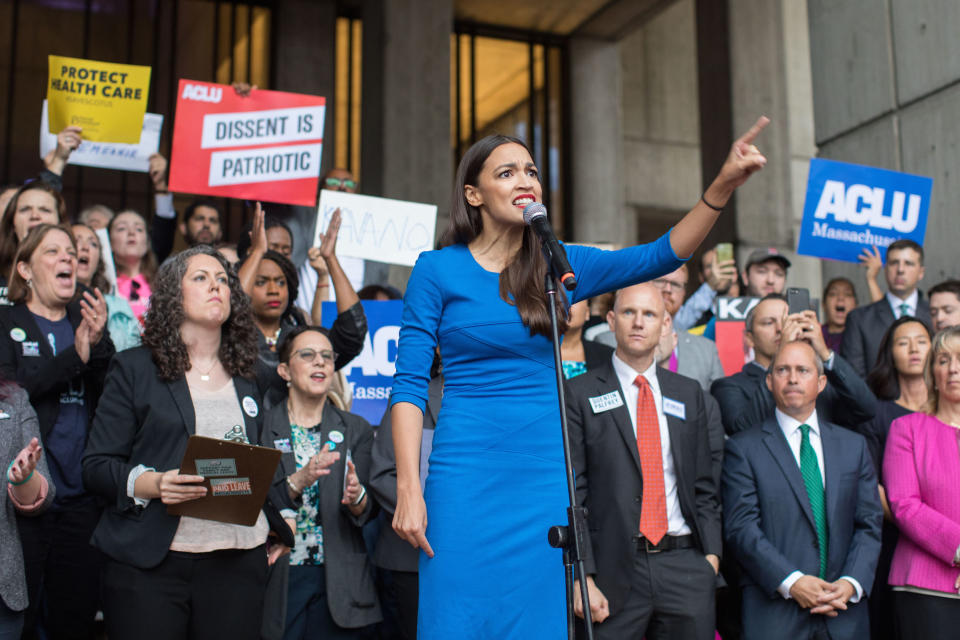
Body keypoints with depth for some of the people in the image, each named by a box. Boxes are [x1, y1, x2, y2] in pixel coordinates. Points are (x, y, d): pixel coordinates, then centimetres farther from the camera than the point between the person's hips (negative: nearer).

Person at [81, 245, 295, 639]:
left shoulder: (247, 377, 17)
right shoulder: (134, 368, 5)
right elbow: (96, 465, 0)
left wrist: (282, 518, 8)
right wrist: (150, 484, -17)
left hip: (237, 563, 3)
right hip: (149, 563, -3)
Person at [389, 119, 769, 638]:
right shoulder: (437, 269, -1)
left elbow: (663, 255, -1)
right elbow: (408, 385, -4)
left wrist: (724, 185, -15)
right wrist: (409, 490, -11)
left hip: (547, 478, 4)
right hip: (466, 477, -3)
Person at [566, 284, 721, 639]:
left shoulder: (689, 393, 12)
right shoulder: (579, 394, -1)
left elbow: (704, 485, 14)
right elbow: (572, 493, -5)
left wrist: (711, 554, 3)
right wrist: (582, 578, -11)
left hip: (686, 568, 4)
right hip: (615, 570, -3)